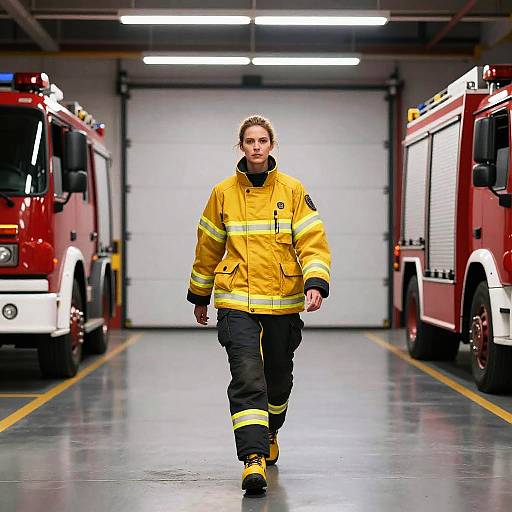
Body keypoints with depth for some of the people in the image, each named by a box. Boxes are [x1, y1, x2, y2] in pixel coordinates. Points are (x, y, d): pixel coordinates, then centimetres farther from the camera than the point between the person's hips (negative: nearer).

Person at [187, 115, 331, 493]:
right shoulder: (224, 193, 4)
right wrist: (199, 296, 19)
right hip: (236, 303, -1)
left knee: (278, 379, 17)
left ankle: (269, 434, 44)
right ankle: (253, 458, -20)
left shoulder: (293, 191, 1)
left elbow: (313, 242, -4)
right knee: (247, 378, -16)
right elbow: (209, 247, 14)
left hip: (283, 304, 1)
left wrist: (316, 284, -20)